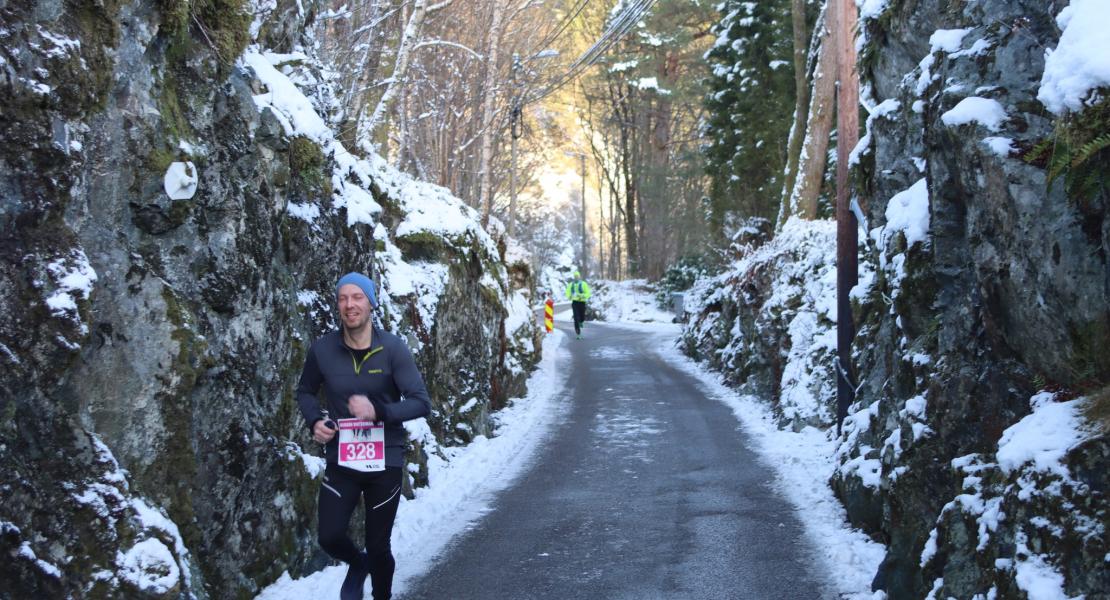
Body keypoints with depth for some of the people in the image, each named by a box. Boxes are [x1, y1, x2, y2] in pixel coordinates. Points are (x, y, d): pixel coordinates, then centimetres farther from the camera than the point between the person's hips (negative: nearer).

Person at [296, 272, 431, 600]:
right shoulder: (323, 349, -7)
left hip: (385, 461, -1)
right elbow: (305, 392, 10)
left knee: (378, 547, 8)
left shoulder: (393, 348, -13)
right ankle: (357, 564, 29)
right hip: (341, 460, 1)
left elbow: (421, 402, -15)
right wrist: (315, 420, -9)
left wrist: (379, 411, -30)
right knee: (330, 537, -7)